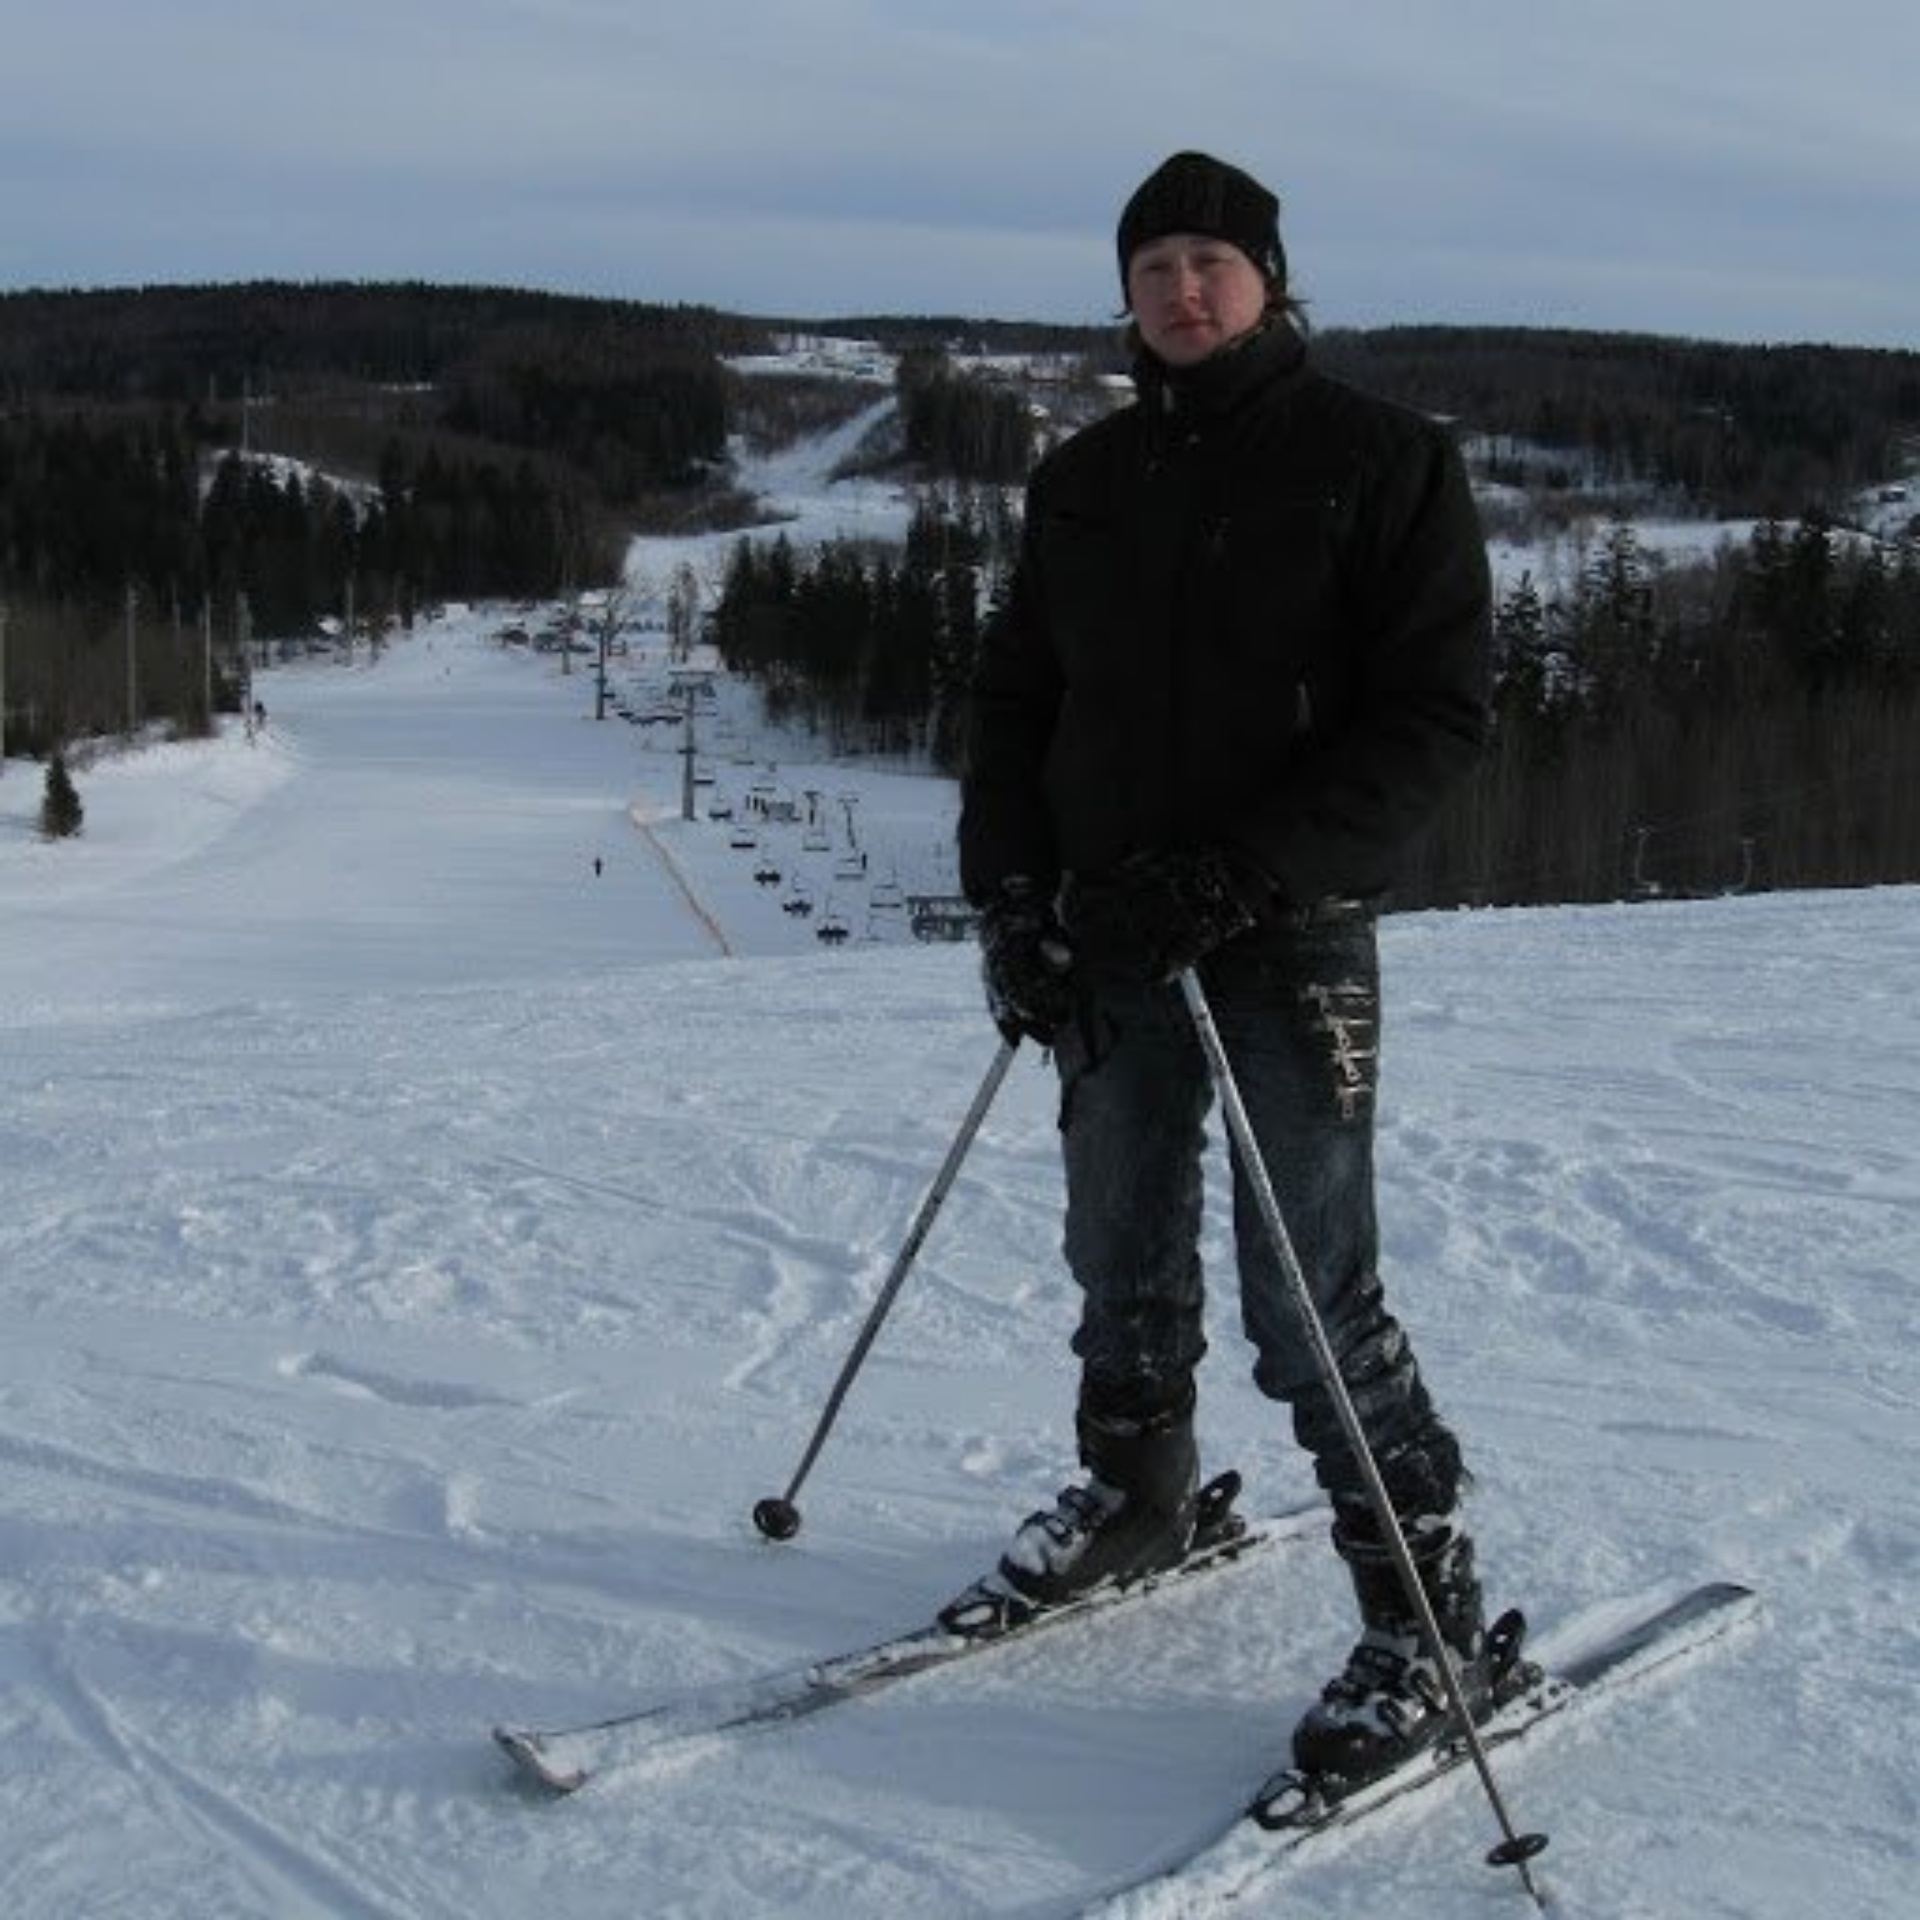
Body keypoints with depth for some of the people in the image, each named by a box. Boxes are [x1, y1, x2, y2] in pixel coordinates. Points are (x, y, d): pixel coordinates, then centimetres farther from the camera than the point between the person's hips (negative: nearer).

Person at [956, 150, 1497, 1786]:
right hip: (1104, 946, 5)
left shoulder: (1382, 462, -4)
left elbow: (1434, 714, -10)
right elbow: (1013, 697, 15)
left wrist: (1236, 874, -20)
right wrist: (1010, 892, -1)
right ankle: (1137, 1498, 38)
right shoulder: (1084, 483, 12)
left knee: (1311, 1306, -5)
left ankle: (1428, 1613, 9)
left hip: (1287, 943, -5)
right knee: (1125, 1265, 15)